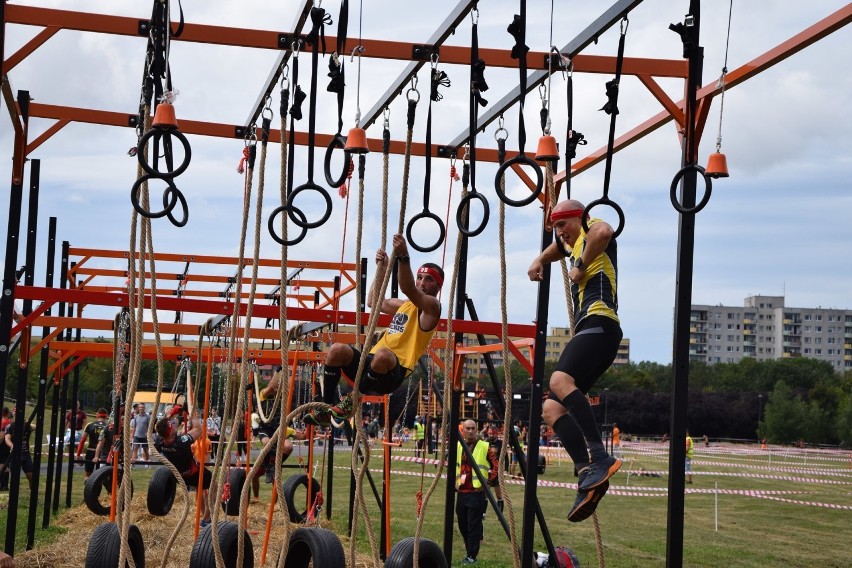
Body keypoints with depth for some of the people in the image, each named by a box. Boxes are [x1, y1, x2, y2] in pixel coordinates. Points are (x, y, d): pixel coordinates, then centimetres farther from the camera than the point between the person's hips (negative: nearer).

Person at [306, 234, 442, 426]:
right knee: (338, 350, -19)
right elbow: (374, 302, 40)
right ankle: (326, 408, -16)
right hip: (372, 361, 8)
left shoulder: (432, 306, 2)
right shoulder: (405, 305, 28)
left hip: (393, 373, -8)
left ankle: (354, 398, -21)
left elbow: (408, 290, -19)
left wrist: (404, 257, -32)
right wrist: (381, 268, 33)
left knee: (383, 355, -41)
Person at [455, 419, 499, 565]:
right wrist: (454, 482, 14)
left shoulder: (484, 447, -6)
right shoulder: (457, 446, 8)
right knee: (462, 524, 11)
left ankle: (471, 556, 1)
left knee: (474, 526, -4)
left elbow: (496, 466, -4)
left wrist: (489, 482, -7)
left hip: (477, 493, -5)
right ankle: (469, 549, 25)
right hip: (461, 492, 5)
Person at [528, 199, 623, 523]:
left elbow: (604, 231, -23)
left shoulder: (591, 232, 4)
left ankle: (599, 458, -43)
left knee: (560, 380, -35)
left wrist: (581, 266, -14)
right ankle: (588, 474, -15)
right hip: (588, 330, 11)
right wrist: (539, 262, 34)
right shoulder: (574, 243, 32)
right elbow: (556, 247, 56)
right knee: (552, 408, 0)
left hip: (599, 324, -11)